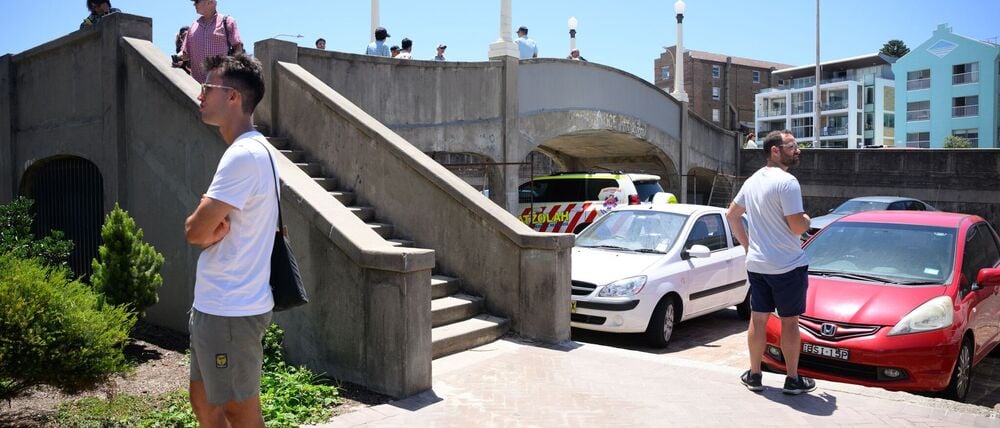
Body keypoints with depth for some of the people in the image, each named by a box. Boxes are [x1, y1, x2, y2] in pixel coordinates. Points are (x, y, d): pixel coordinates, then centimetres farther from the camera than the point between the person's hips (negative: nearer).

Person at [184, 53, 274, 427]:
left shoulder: (243, 156, -20)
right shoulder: (253, 150, 12)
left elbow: (195, 231, -21)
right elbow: (205, 230, 14)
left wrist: (206, 228, 0)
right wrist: (213, 228, -8)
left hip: (230, 310, -10)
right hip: (216, 303, 10)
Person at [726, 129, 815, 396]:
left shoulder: (752, 181, 9)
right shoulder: (787, 182, -17)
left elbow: (732, 215, 18)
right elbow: (797, 227, -21)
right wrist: (807, 219, 2)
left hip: (756, 264, 7)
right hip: (788, 266, -6)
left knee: (758, 320, 11)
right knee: (790, 322, 5)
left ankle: (754, 376, 20)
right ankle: (793, 380, 16)